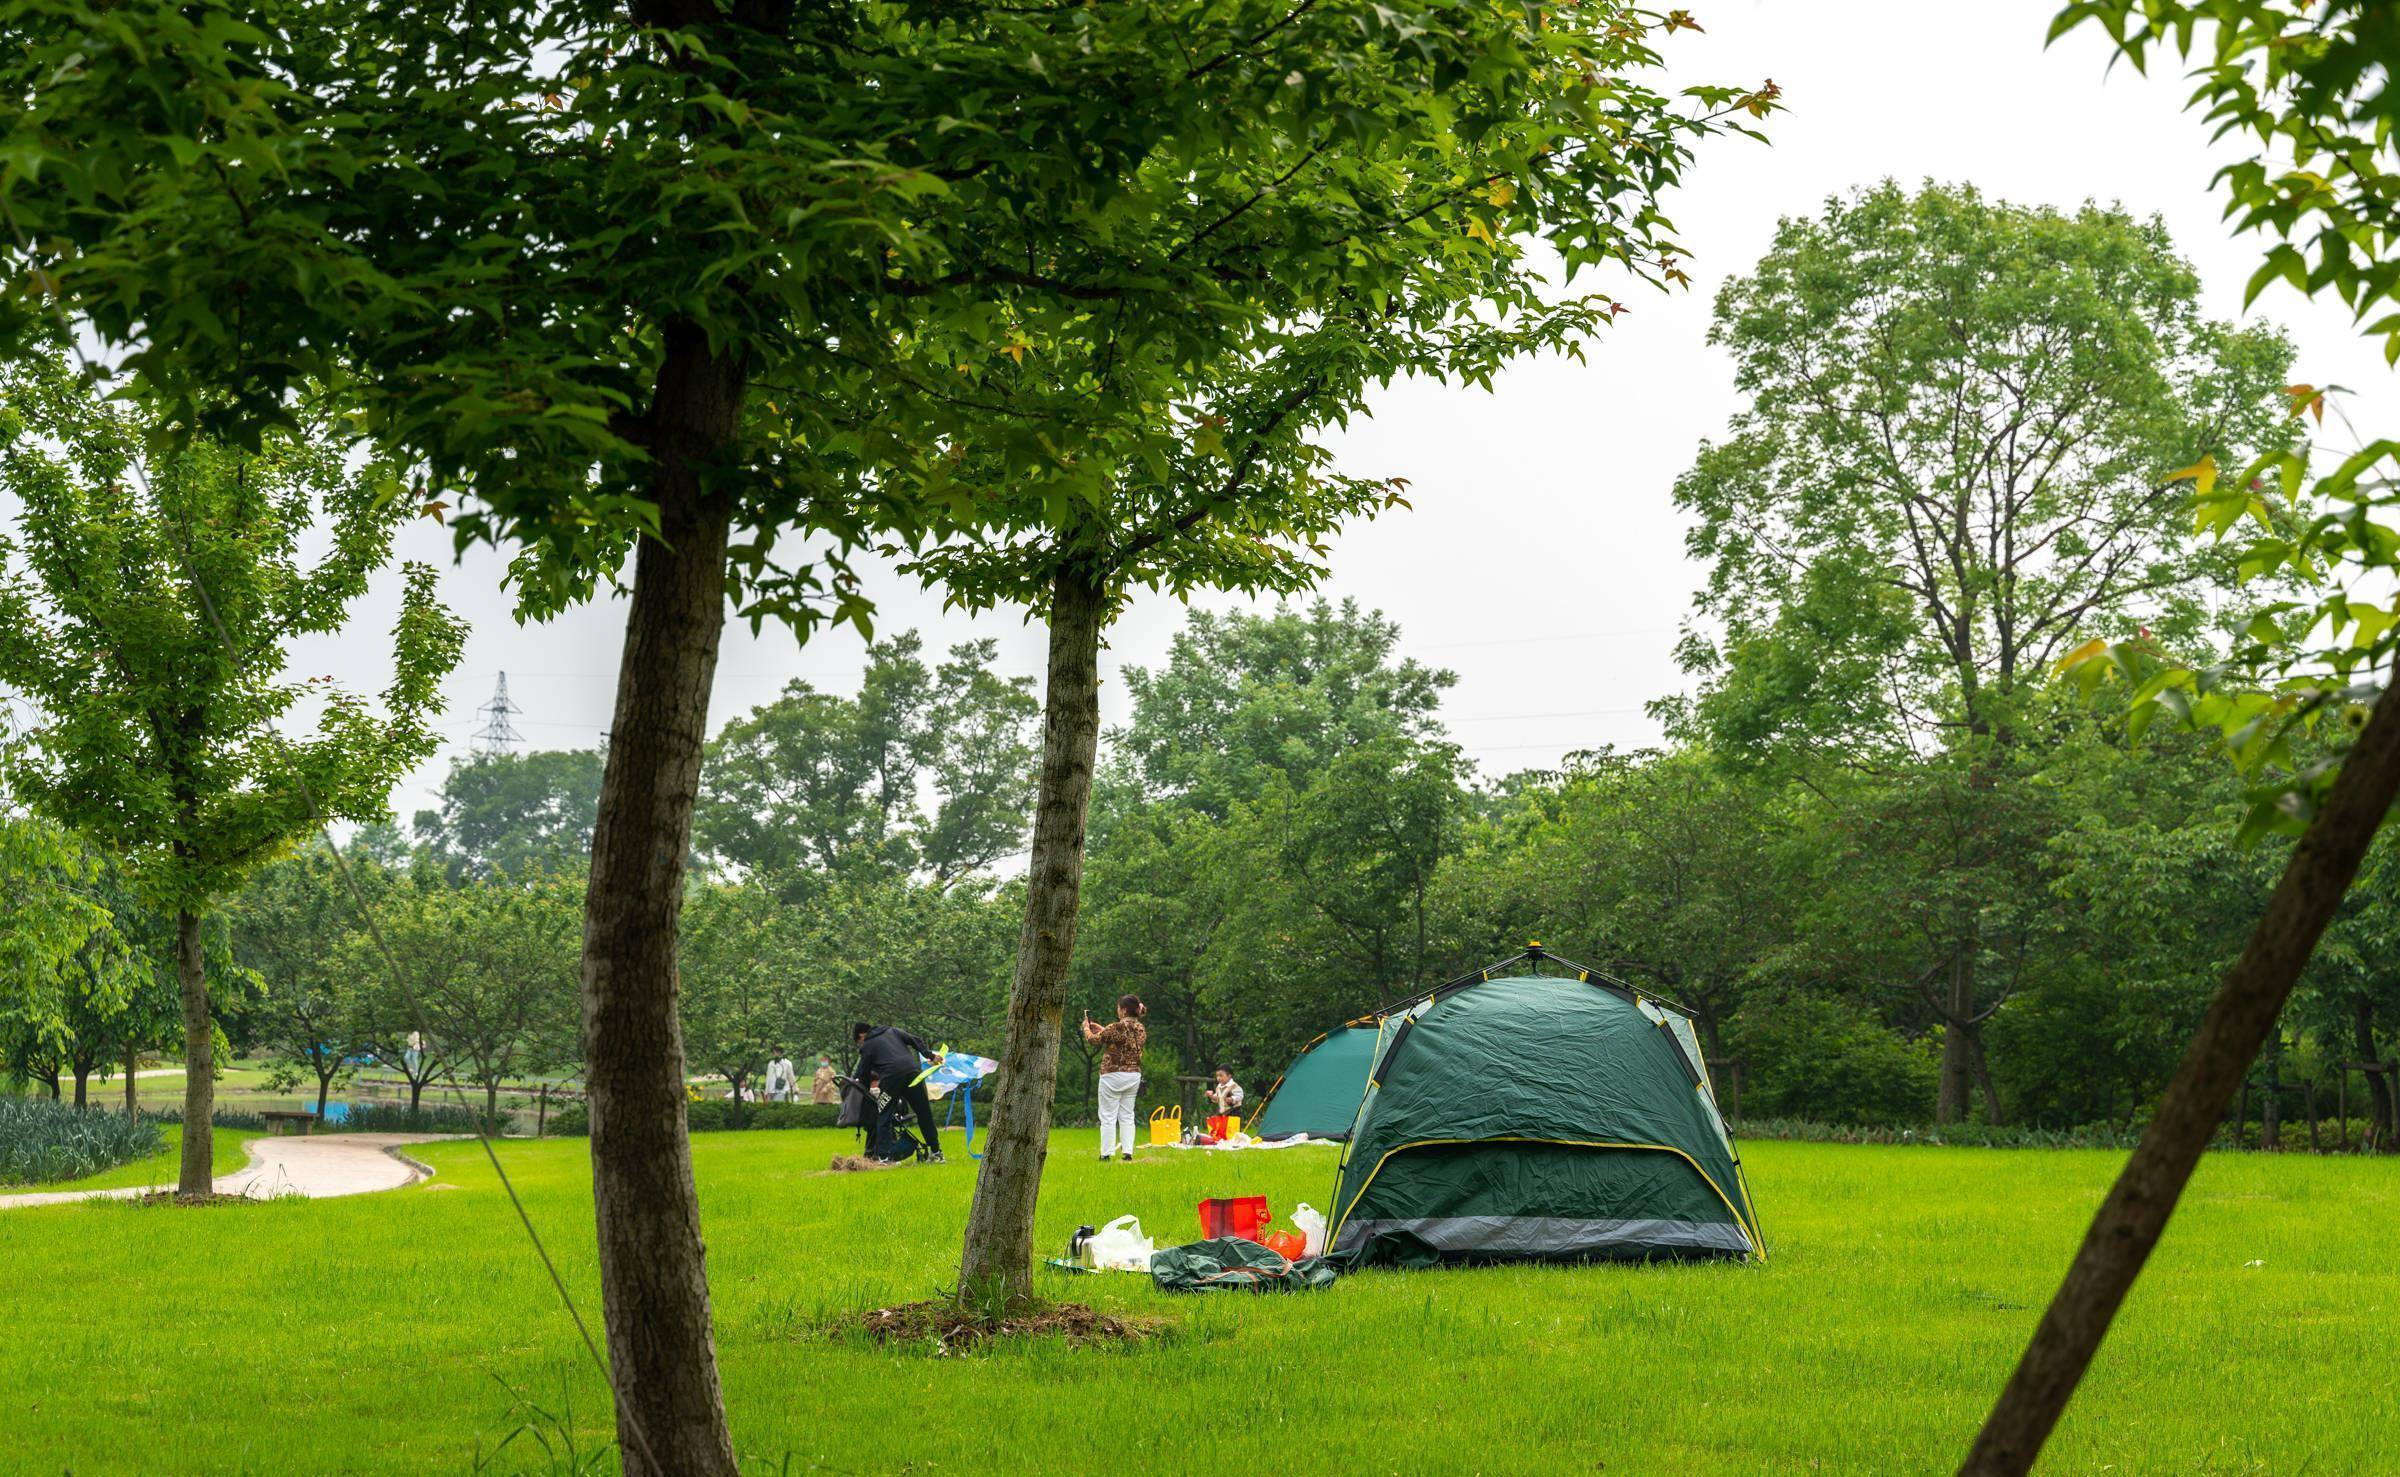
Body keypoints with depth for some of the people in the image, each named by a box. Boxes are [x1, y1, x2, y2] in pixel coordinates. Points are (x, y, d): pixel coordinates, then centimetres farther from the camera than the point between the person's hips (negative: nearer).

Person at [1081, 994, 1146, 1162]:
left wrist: (1086, 1027, 16)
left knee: (1108, 1117, 0)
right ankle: (1127, 1152, 6)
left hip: (1113, 1075, -6)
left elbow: (1093, 1038, -4)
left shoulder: (1116, 1027, -16)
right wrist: (1102, 1029, 26)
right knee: (1127, 1116, 11)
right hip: (1134, 1076, 6)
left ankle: (1106, 1154, 1)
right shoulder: (1140, 1029, 4)